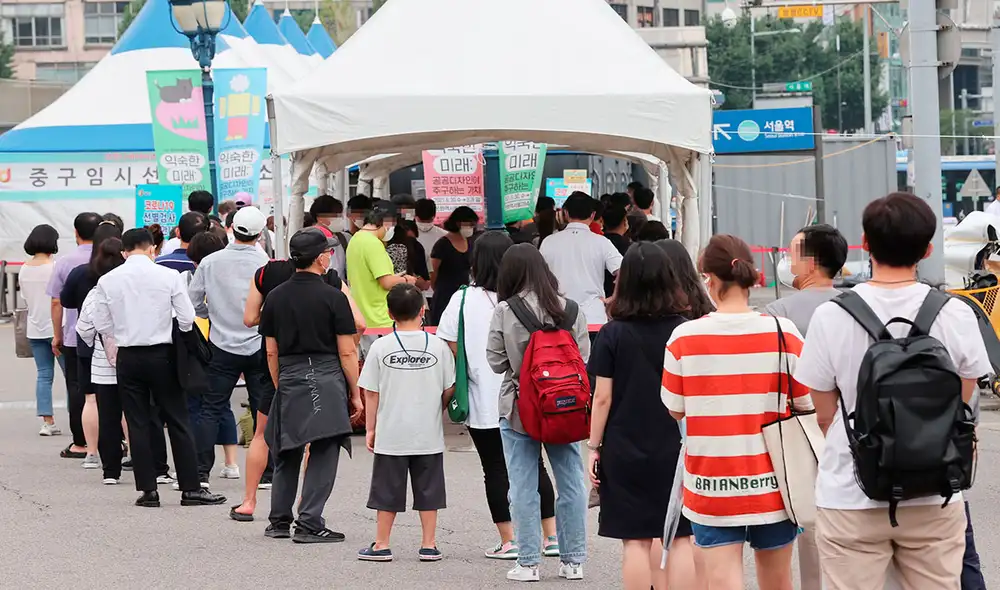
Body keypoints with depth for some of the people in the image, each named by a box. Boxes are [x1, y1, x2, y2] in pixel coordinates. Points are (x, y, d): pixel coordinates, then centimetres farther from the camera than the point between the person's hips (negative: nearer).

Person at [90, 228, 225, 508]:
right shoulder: (169, 276, -6)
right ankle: (190, 488, 4)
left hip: (128, 357, 1)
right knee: (177, 422, 4)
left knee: (138, 424, 6)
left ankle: (147, 489, 5)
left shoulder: (107, 281, -2)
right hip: (162, 354, -1)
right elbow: (187, 318, -5)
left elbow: (102, 324, 2)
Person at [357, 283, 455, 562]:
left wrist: (370, 429, 7)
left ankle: (381, 545, 12)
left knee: (387, 491, 7)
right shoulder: (438, 346, -4)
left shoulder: (381, 347, -6)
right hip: (429, 434, 1)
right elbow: (449, 391, 3)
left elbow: (371, 393, -2)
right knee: (428, 490, 9)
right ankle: (429, 545, 11)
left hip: (391, 434, -1)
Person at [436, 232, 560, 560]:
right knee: (533, 466, 14)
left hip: (482, 402, -2)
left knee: (496, 470, 5)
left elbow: (451, 350, -6)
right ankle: (551, 537, 16)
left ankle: (508, 542, 3)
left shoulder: (463, 301, -8)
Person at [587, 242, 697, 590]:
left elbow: (603, 397, -6)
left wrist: (594, 447, 2)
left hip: (625, 451, -1)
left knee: (636, 540, 3)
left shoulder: (613, 334, -6)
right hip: (675, 449, 1)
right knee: (679, 539, 4)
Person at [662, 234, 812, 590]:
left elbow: (675, 409, 3)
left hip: (709, 488, -1)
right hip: (771, 485, 1)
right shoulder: (784, 334, -7)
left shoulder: (684, 337, -8)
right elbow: (806, 405, 0)